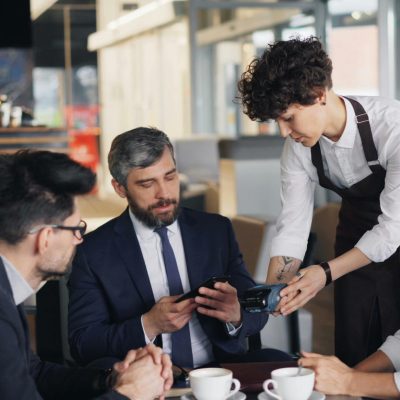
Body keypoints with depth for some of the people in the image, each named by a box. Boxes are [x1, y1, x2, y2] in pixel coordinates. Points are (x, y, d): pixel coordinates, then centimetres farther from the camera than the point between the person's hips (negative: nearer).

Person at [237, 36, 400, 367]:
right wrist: (273, 288, -26)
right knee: (354, 355, 2)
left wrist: (326, 273, -35)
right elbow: (293, 226, -11)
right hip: (358, 244, 4)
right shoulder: (297, 148, -14)